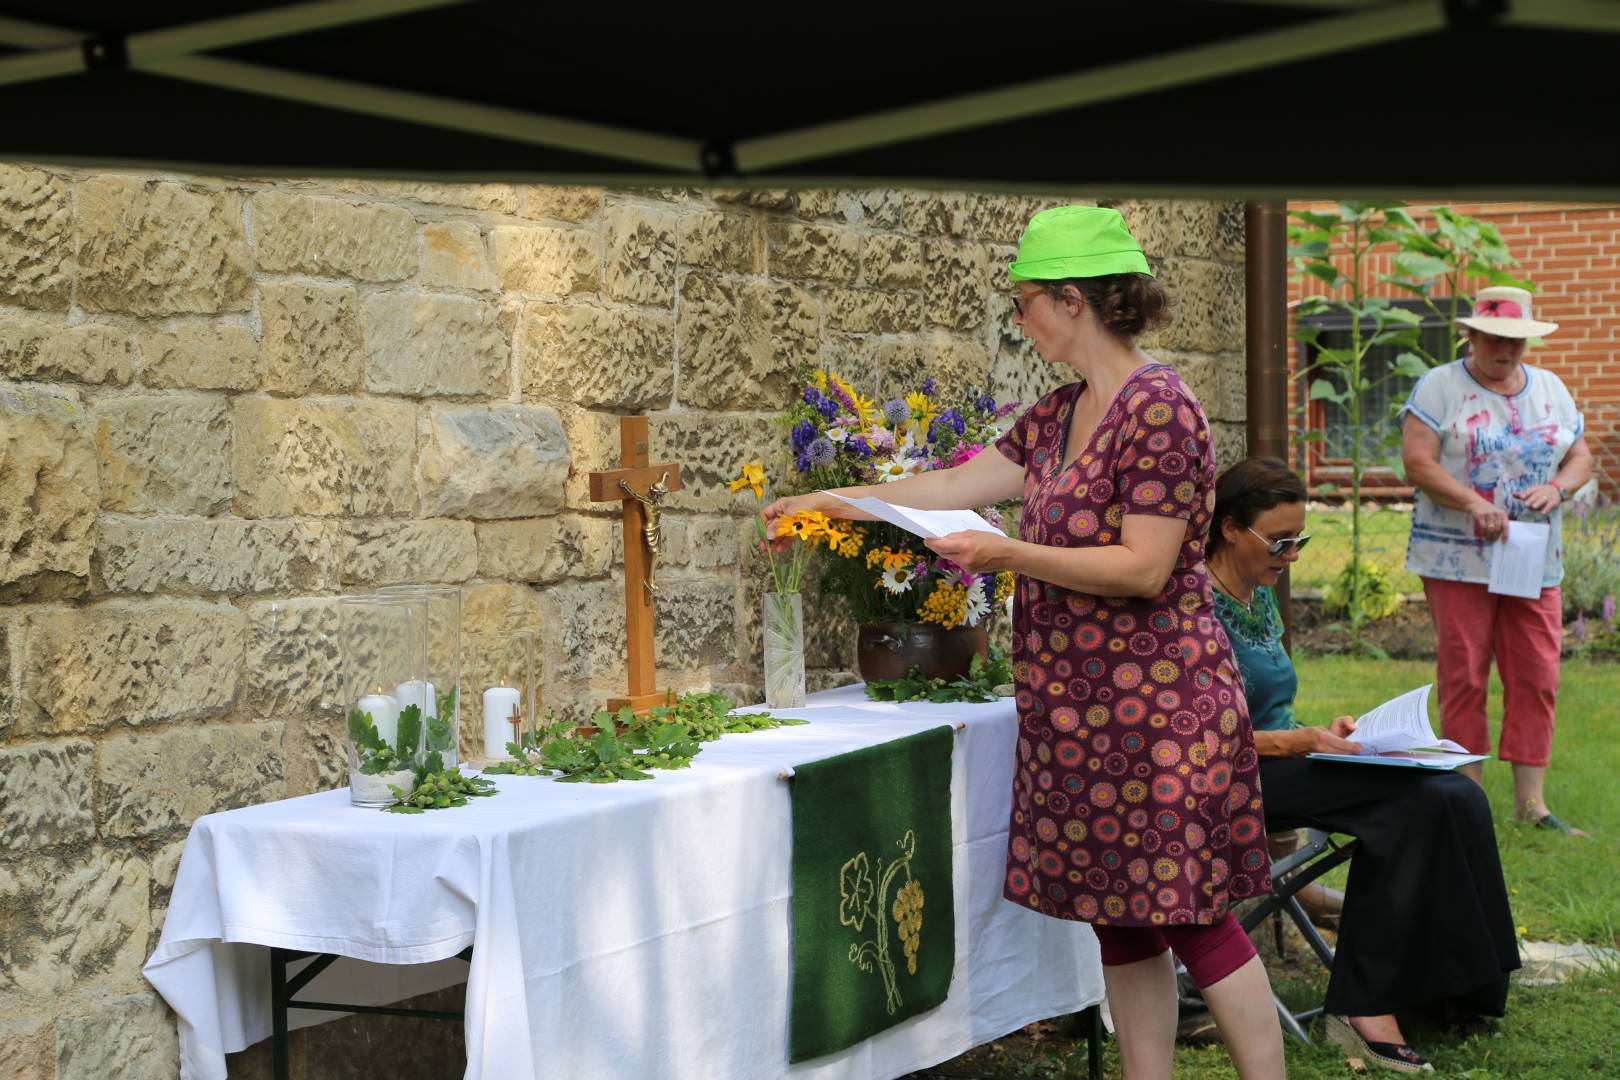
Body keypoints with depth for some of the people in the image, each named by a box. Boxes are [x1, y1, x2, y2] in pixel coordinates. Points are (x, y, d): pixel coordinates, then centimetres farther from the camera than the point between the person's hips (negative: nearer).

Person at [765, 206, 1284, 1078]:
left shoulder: (1158, 409, -15)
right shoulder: (1059, 415, 12)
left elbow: (1143, 567, -19)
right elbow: (963, 484, 20)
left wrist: (1009, 555, -20)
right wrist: (839, 503, 24)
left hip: (1156, 711, -9)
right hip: (1077, 709, 9)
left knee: (1192, 917, -4)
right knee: (1119, 921, 12)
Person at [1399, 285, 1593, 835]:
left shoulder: (1551, 389, 15)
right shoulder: (1440, 387, -1)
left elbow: (1581, 456, 15)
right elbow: (1417, 460, -10)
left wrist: (1556, 489, -7)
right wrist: (1473, 504, -21)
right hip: (1457, 559, -4)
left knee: (1537, 677, 0)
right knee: (1463, 679, -3)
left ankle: (1530, 799, 6)